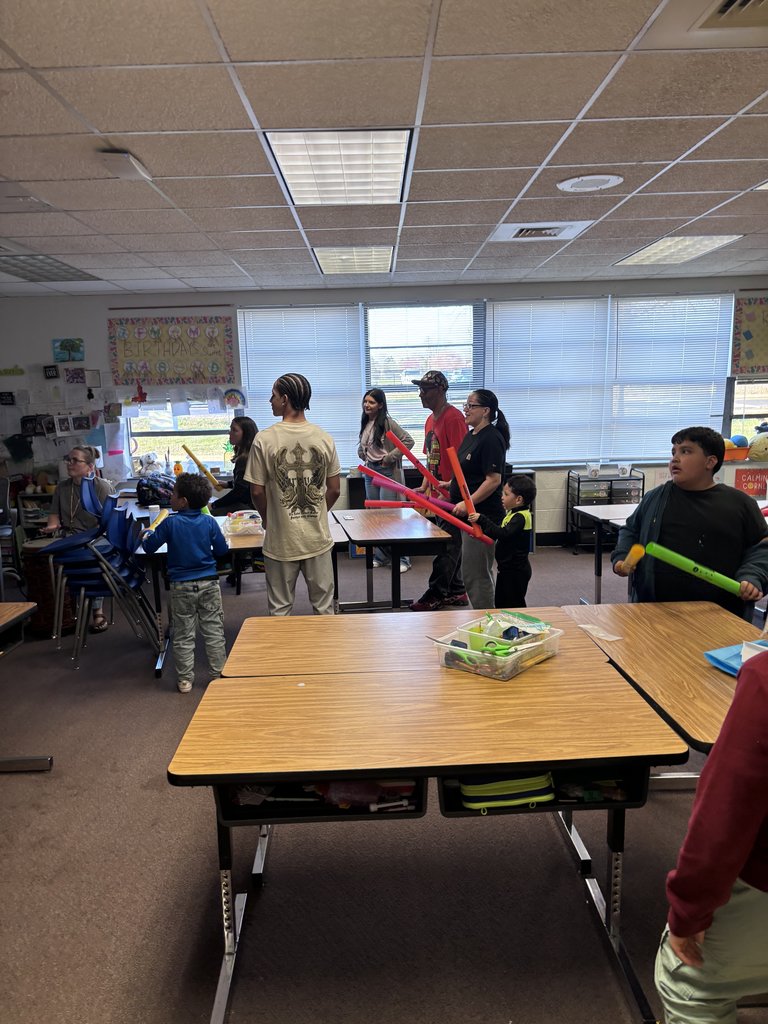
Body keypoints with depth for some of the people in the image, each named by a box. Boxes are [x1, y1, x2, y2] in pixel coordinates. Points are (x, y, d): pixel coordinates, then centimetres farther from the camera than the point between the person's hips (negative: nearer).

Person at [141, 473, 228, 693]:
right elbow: (222, 550, 2)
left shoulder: (170, 523, -10)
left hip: (181, 586, -1)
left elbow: (149, 548, -1)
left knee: (183, 635, 10)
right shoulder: (209, 522, -6)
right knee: (213, 631, 10)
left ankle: (185, 679, 17)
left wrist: (147, 534, 20)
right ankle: (219, 674, 16)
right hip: (209, 584, 1)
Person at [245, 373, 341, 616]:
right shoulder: (324, 438, -4)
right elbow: (334, 489, 2)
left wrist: (267, 520, 10)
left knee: (280, 609, 13)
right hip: (318, 537, 2)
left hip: (281, 540, -2)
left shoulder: (264, 439, -12)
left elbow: (257, 491, -8)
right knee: (323, 606, 15)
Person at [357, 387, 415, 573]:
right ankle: (381, 556, 22)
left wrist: (389, 458, -16)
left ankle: (402, 558, 2)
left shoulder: (387, 422, -13)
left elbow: (408, 441, -17)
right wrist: (365, 456, 8)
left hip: (387, 472, -8)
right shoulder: (365, 423, 10)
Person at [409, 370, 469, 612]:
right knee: (449, 544, 15)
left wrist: (447, 489, -21)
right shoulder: (431, 420, 14)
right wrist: (424, 488, 10)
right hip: (438, 495, 10)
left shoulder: (453, 417, -15)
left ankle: (435, 595, 6)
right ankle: (456, 592, 25)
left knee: (446, 546, -1)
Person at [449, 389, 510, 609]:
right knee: (477, 572, 18)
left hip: (482, 516, -10)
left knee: (475, 574, -4)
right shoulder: (471, 435, 13)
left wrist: (468, 503, -27)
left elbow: (493, 479, -23)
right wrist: (450, 484, 13)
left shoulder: (491, 439, -17)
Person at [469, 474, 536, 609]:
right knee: (500, 602, 21)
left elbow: (503, 534, -36)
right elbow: (497, 533, 19)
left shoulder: (521, 517, -22)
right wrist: (480, 532, 4)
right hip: (507, 567, 10)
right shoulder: (513, 513, 8)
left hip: (516, 571, -10)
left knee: (514, 605, 2)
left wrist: (482, 520, -37)